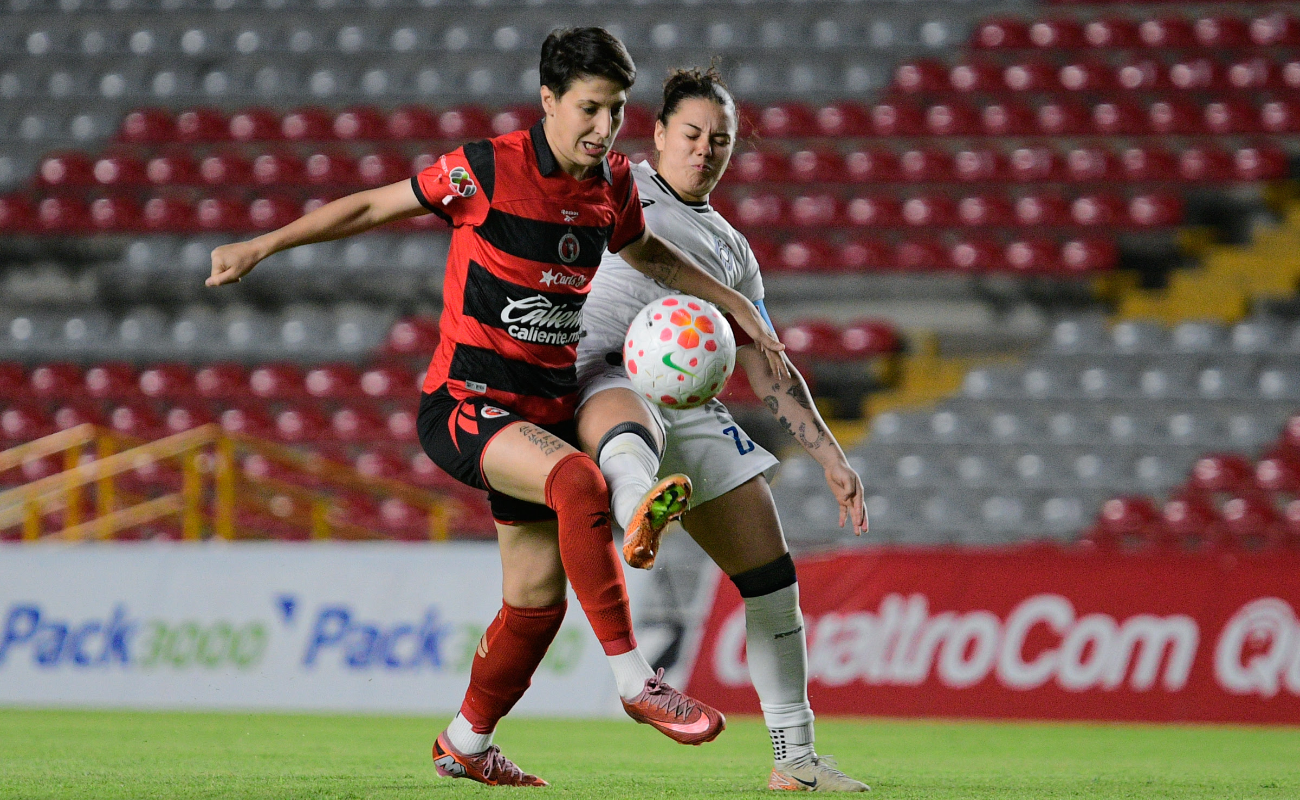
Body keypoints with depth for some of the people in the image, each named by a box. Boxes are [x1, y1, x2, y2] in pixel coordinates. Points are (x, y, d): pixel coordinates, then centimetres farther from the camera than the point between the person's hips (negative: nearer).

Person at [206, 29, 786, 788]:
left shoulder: (613, 183, 3)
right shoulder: (487, 170, -14)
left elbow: (647, 251, 26)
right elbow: (373, 207, -3)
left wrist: (735, 303, 22)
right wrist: (262, 247, -3)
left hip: (545, 409, 7)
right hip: (466, 404, -7)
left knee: (537, 596, 6)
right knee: (580, 483, -33)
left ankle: (467, 743, 28)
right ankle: (635, 680, -29)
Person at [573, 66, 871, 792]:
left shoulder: (732, 249, 27)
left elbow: (768, 369, 27)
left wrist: (830, 457, 18)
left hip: (692, 402, 6)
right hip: (603, 378, -6)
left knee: (773, 579, -2)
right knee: (626, 426, -45)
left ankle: (795, 757, 8)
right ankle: (642, 516, -82)